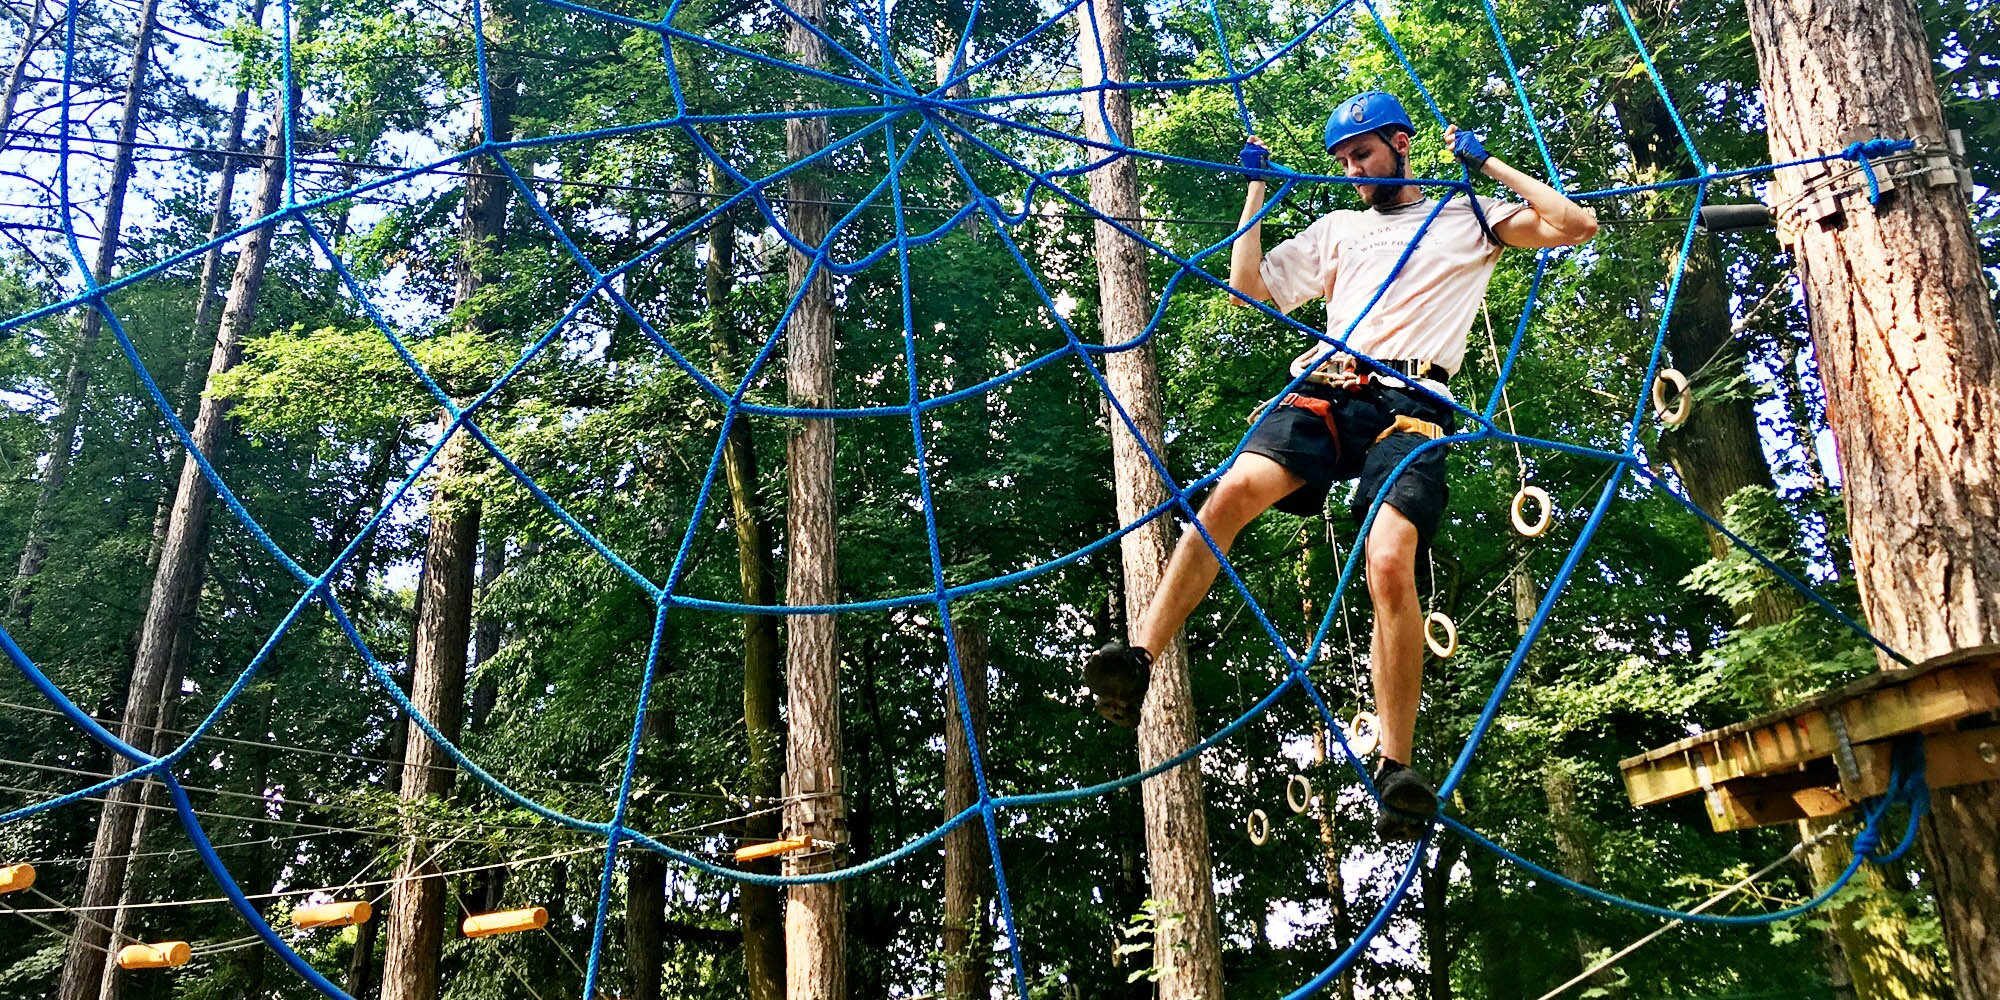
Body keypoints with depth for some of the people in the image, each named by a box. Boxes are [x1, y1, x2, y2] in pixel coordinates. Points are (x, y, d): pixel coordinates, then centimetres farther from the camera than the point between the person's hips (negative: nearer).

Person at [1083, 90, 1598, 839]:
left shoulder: (1468, 217, 24)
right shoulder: (1336, 227, 32)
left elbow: (1575, 225, 13)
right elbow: (1249, 287, 28)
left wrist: (1487, 164, 15)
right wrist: (1257, 190, 27)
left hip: (1413, 403, -3)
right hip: (1325, 388, 3)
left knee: (1390, 562, -28)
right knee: (1235, 489, -30)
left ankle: (1396, 767, -26)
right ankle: (1139, 659, -35)